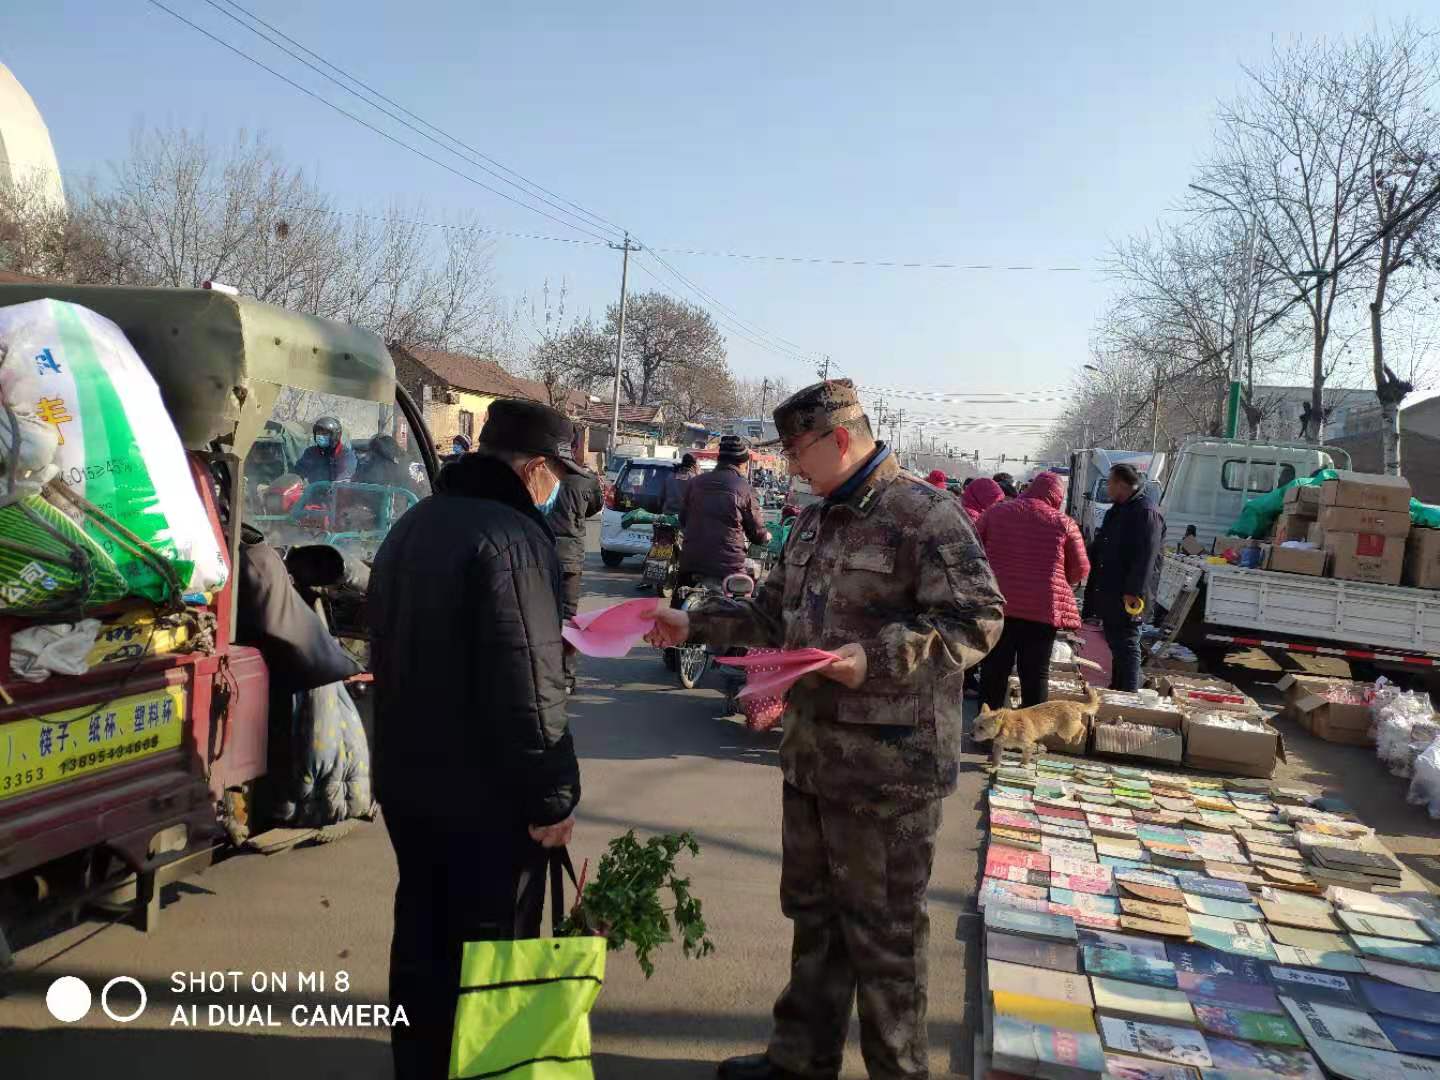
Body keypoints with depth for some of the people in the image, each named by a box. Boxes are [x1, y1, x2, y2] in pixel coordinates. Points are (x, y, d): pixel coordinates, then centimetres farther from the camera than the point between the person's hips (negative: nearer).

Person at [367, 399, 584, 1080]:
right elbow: (529, 686, -24)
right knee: (490, 952, 5)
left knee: (421, 940, 20)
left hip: (407, 780, 9)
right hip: (486, 794, -9)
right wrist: (552, 796, -17)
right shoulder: (511, 536, -19)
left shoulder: (409, 528, 11)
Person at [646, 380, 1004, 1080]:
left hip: (888, 767, -8)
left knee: (883, 931, 8)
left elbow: (975, 621, -20)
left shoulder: (925, 514, -15)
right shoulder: (815, 521, 12)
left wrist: (876, 658, -28)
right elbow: (773, 614, 19)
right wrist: (695, 624, 10)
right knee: (813, 913, 21)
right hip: (812, 754, 8)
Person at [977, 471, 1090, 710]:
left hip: (997, 603, 2)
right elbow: (1080, 570, 4)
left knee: (994, 669, 9)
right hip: (1043, 607, -2)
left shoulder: (996, 511, 4)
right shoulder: (1064, 524, -2)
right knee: (1035, 673, 6)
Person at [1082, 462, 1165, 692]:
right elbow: (1098, 550, 24)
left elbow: (1146, 558, -22)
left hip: (1126, 599, -10)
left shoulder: (1147, 513, -14)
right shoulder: (1116, 511, 18)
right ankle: (1116, 690, 26)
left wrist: (1134, 592, -26)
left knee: (1126, 647, -6)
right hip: (1108, 593, 10)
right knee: (1115, 645, 17)